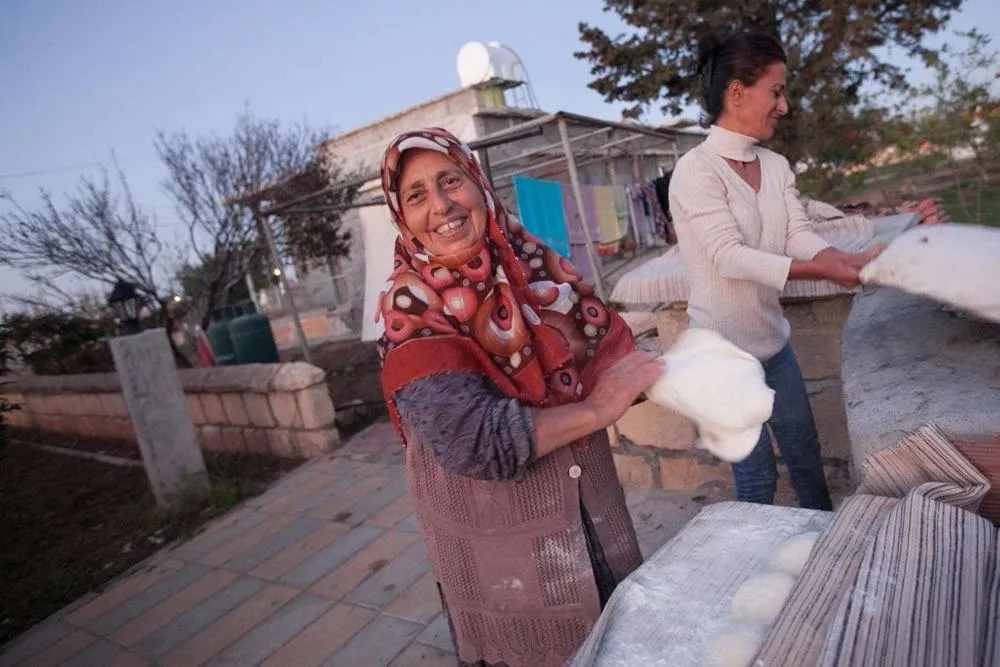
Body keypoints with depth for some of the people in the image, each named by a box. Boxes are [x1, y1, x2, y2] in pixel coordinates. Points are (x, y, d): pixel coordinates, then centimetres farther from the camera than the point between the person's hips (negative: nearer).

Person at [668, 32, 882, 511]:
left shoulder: (776, 166, 6)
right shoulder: (695, 170, -17)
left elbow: (799, 236, -3)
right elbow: (729, 257, -25)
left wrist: (848, 260, -22)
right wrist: (823, 271, -30)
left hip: (773, 341, 8)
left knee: (806, 454, 22)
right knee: (757, 475, 6)